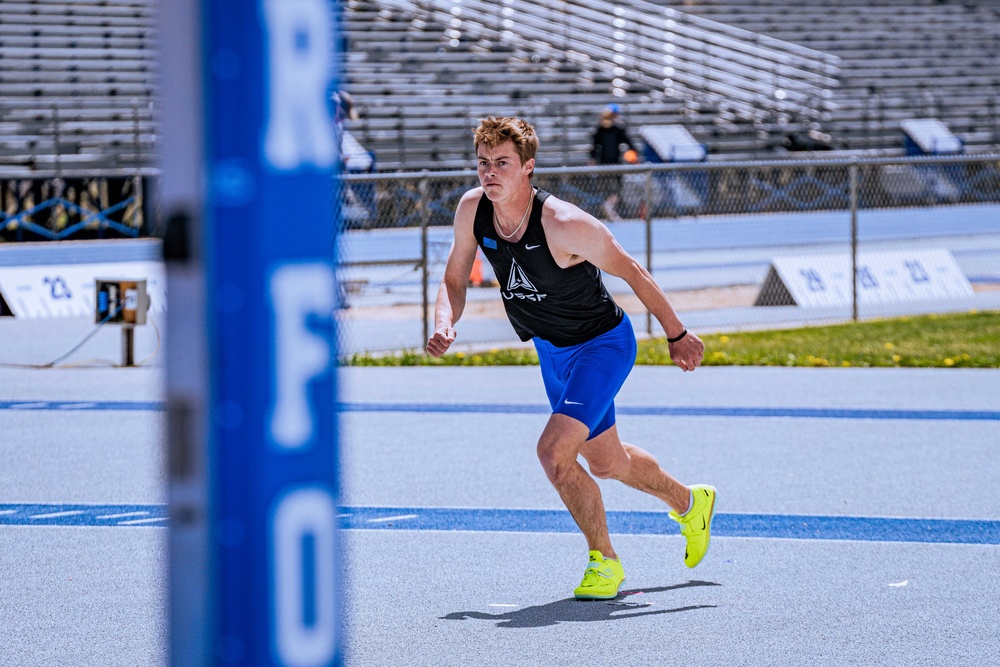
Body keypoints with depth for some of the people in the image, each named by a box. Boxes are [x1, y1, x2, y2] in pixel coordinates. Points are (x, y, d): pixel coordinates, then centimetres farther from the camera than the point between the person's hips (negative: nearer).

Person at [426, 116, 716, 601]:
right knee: (605, 461, 22)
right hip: (551, 351, 7)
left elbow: (631, 272, -19)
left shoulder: (565, 225, -32)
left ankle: (604, 560, -2)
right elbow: (455, 279, 0)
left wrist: (677, 336, -10)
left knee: (554, 451, -23)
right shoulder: (472, 210, -15)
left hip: (603, 344, -7)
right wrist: (445, 326, -21)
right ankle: (689, 503, 51)